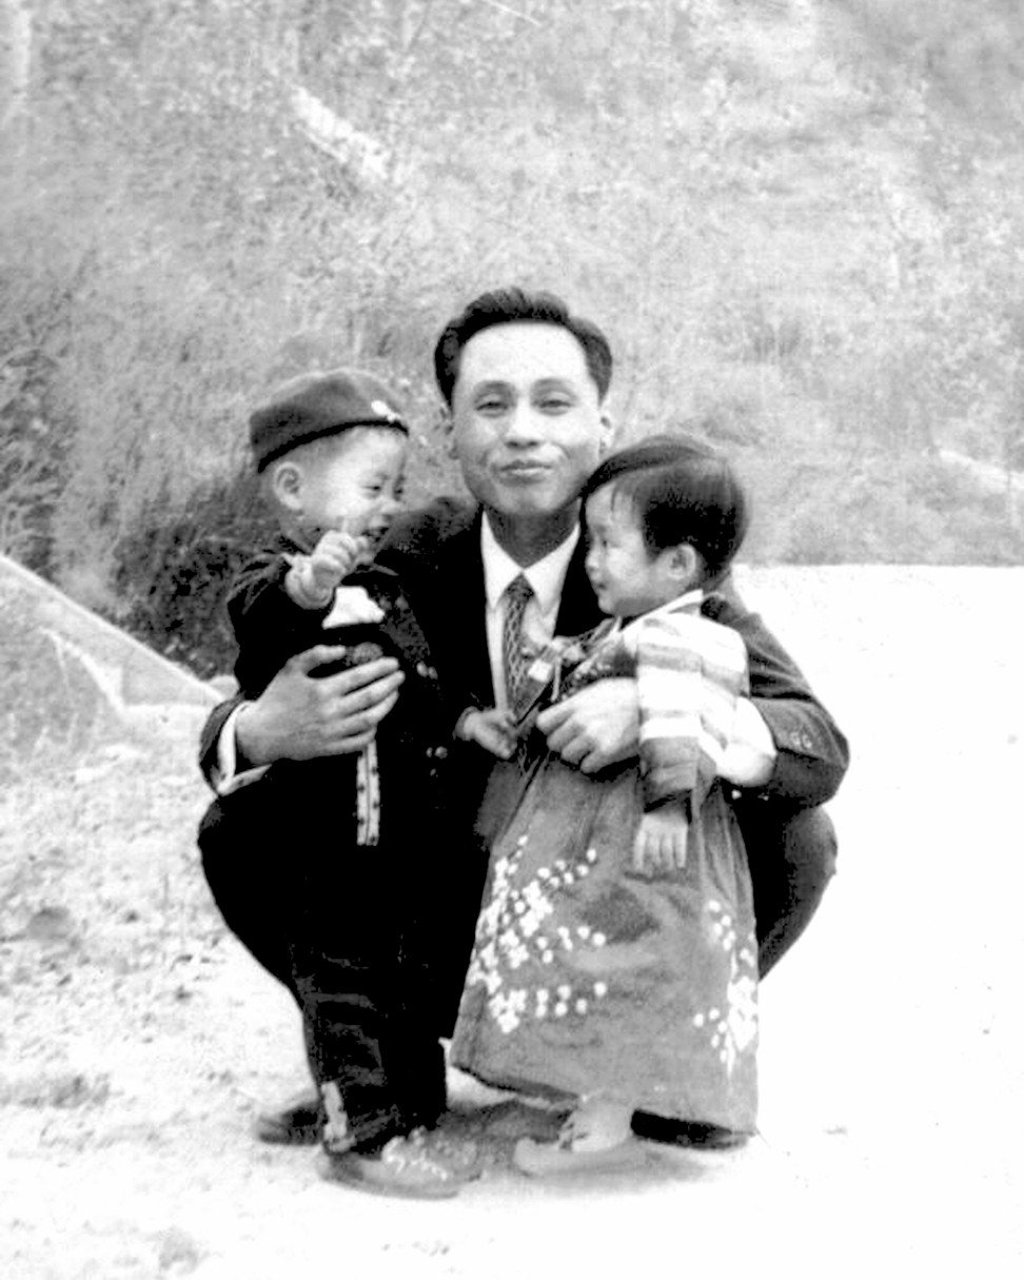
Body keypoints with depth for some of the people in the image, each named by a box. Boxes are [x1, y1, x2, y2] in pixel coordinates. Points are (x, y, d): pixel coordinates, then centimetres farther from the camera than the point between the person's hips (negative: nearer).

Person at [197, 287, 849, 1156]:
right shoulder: (405, 563, -10)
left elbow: (822, 749, -20)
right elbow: (225, 740, -9)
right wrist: (261, 731, -35)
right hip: (442, 937, 1)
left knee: (794, 841, -24)